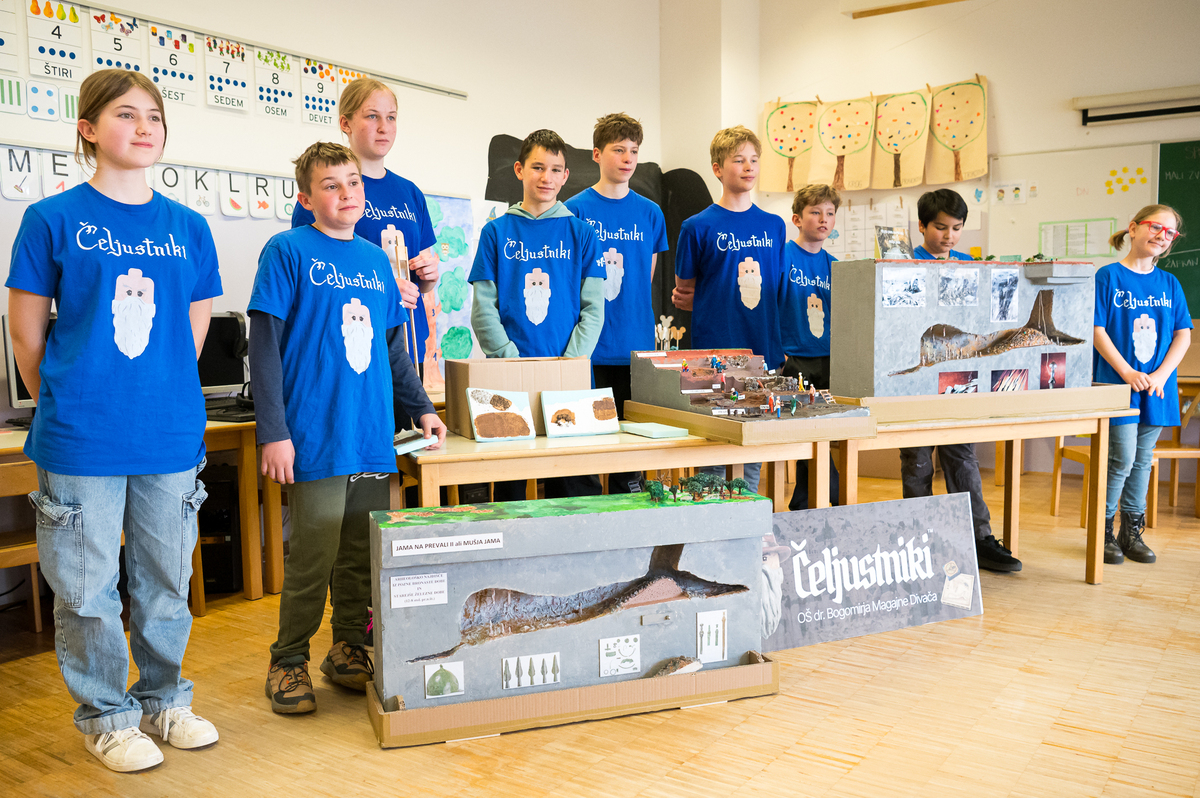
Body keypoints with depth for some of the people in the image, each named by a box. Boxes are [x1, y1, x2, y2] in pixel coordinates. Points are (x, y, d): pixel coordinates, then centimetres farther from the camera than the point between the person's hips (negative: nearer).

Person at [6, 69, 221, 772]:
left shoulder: (190, 227, 5)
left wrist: (163, 393, 11)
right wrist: (65, 404, 7)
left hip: (171, 436, 3)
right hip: (81, 441, -3)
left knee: (167, 579, 14)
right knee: (88, 587, 7)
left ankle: (163, 700, 32)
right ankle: (107, 715, 26)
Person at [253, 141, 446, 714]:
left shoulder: (375, 259, 15)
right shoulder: (288, 251, -3)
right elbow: (265, 346, -7)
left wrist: (421, 408, 14)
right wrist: (273, 432, -12)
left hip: (374, 440, 6)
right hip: (316, 439, -5)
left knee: (364, 555, 11)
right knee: (313, 556, 0)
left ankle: (349, 651, 28)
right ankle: (288, 662, 18)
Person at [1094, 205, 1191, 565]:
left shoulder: (1169, 283, 10)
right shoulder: (1109, 276, -3)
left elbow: (1184, 334, 6)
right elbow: (1096, 330, -9)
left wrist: (1161, 375, -9)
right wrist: (1127, 373, -16)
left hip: (1157, 387, 5)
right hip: (1117, 383, -5)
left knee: (1143, 460, 11)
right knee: (1122, 458, -8)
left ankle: (1132, 531, 22)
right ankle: (1102, 530, 8)